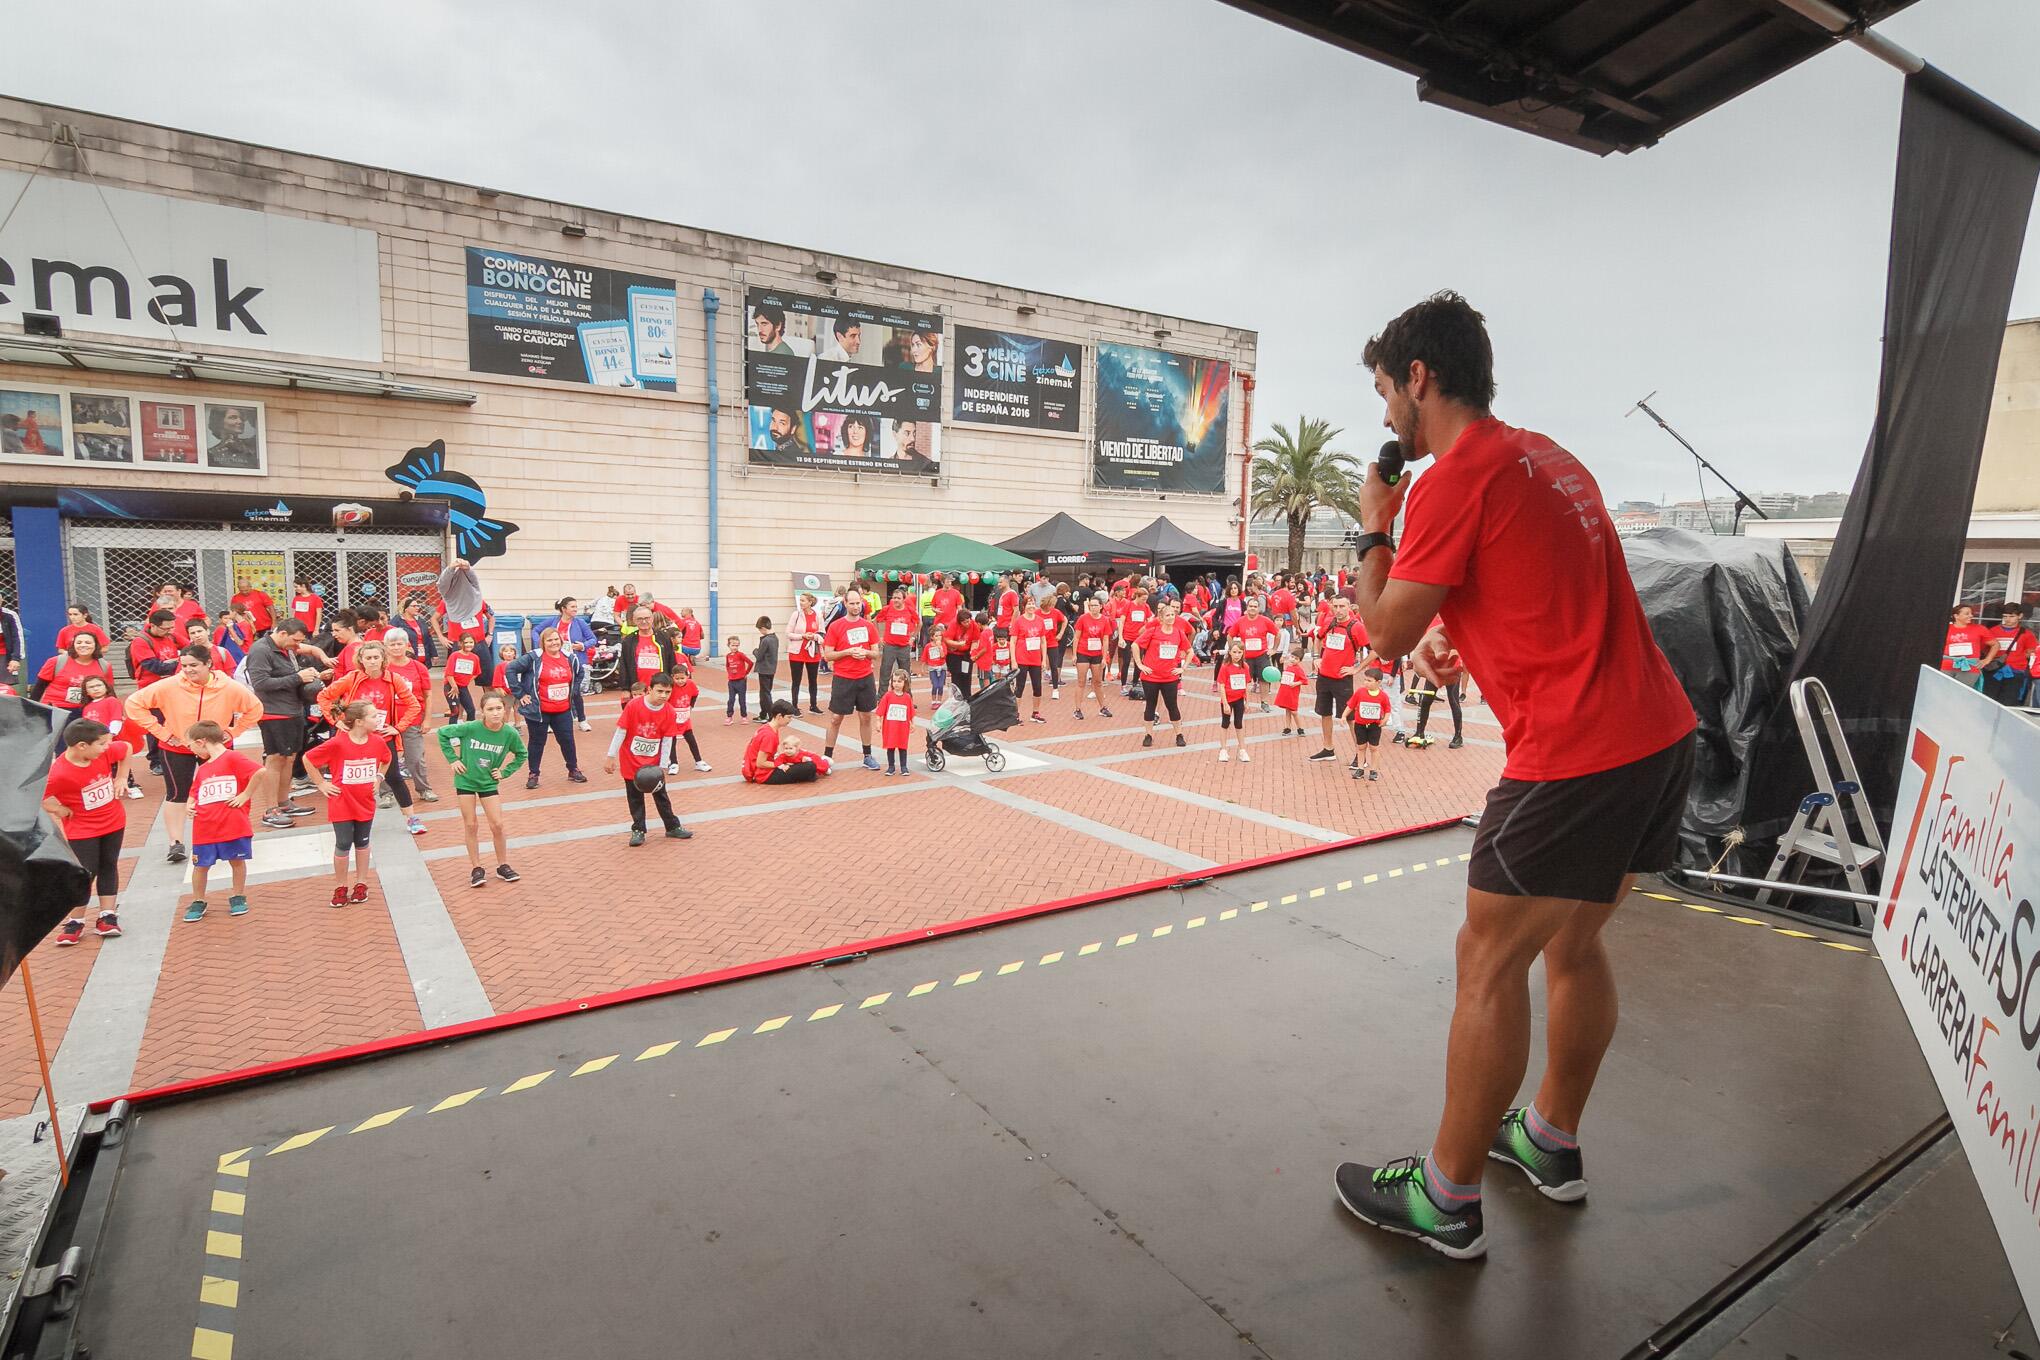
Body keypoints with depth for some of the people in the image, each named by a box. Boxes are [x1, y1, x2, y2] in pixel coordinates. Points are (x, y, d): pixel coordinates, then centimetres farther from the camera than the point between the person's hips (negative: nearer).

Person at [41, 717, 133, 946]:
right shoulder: (60, 773, -29)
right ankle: (75, 922, 12)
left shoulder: (106, 752, -15)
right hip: (82, 830, -5)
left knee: (109, 867, 12)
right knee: (84, 874, -4)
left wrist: (121, 777, 3)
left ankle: (107, 916, 21)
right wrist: (60, 810, -16)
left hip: (114, 822, 5)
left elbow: (127, 749, 7)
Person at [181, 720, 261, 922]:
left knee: (237, 861, 7)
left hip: (233, 825, -6)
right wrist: (190, 805, 6)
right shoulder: (202, 769, 14)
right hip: (204, 828, 6)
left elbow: (259, 771, -22)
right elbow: (195, 793, 27)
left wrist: (245, 795, -16)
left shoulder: (232, 758, -8)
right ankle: (197, 902, 23)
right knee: (200, 865, 9)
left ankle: (238, 897, 22)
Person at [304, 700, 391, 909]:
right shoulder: (337, 744, -20)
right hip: (342, 803, -4)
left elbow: (386, 759, 17)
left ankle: (361, 883, 26)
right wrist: (321, 784, -7)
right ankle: (340, 887, 18)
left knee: (362, 843, 14)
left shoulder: (378, 742, -6)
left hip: (366, 803, 4)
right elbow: (307, 759, -10)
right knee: (343, 844, 3)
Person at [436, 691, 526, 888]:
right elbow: (442, 733, -6)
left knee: (497, 825, 0)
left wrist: (504, 772, -2)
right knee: (470, 826, 5)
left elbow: (521, 754, 5)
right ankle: (476, 869, 16)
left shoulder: (510, 733, -14)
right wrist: (452, 759, -8)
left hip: (489, 782, 1)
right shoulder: (471, 728, -20)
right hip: (465, 780, -1)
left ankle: (503, 866, 16)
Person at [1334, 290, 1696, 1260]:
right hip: (1661, 731, 10)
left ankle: (1447, 1200, 15)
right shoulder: (1547, 457, 16)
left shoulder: (1454, 480, -13)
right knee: (1573, 945, 21)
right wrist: (1459, 634, 14)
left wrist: (1372, 528, 4)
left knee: (1488, 967, 1)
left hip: (1575, 757, -9)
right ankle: (1551, 1142, 38)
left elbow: (1384, 634, -10)